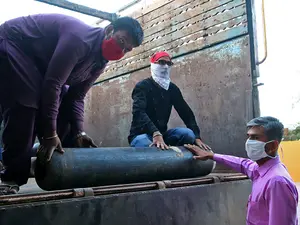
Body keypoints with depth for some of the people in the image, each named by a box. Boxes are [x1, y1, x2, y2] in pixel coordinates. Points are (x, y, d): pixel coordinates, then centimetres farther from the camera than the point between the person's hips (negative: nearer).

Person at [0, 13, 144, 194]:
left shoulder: (100, 62, -3)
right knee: (25, 107, -25)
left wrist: (78, 132, -13)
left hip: (37, 61, 10)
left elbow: (76, 97, -1)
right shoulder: (81, 39, -34)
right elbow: (52, 83, -37)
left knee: (57, 107, -1)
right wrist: (50, 133, -35)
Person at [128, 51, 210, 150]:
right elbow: (139, 112, -28)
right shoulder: (142, 86, -11)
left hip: (162, 134, 6)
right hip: (141, 135, -6)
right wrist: (155, 134, -46)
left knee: (188, 134, -20)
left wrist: (197, 137, -15)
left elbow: (186, 113, 1)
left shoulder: (172, 88, 7)